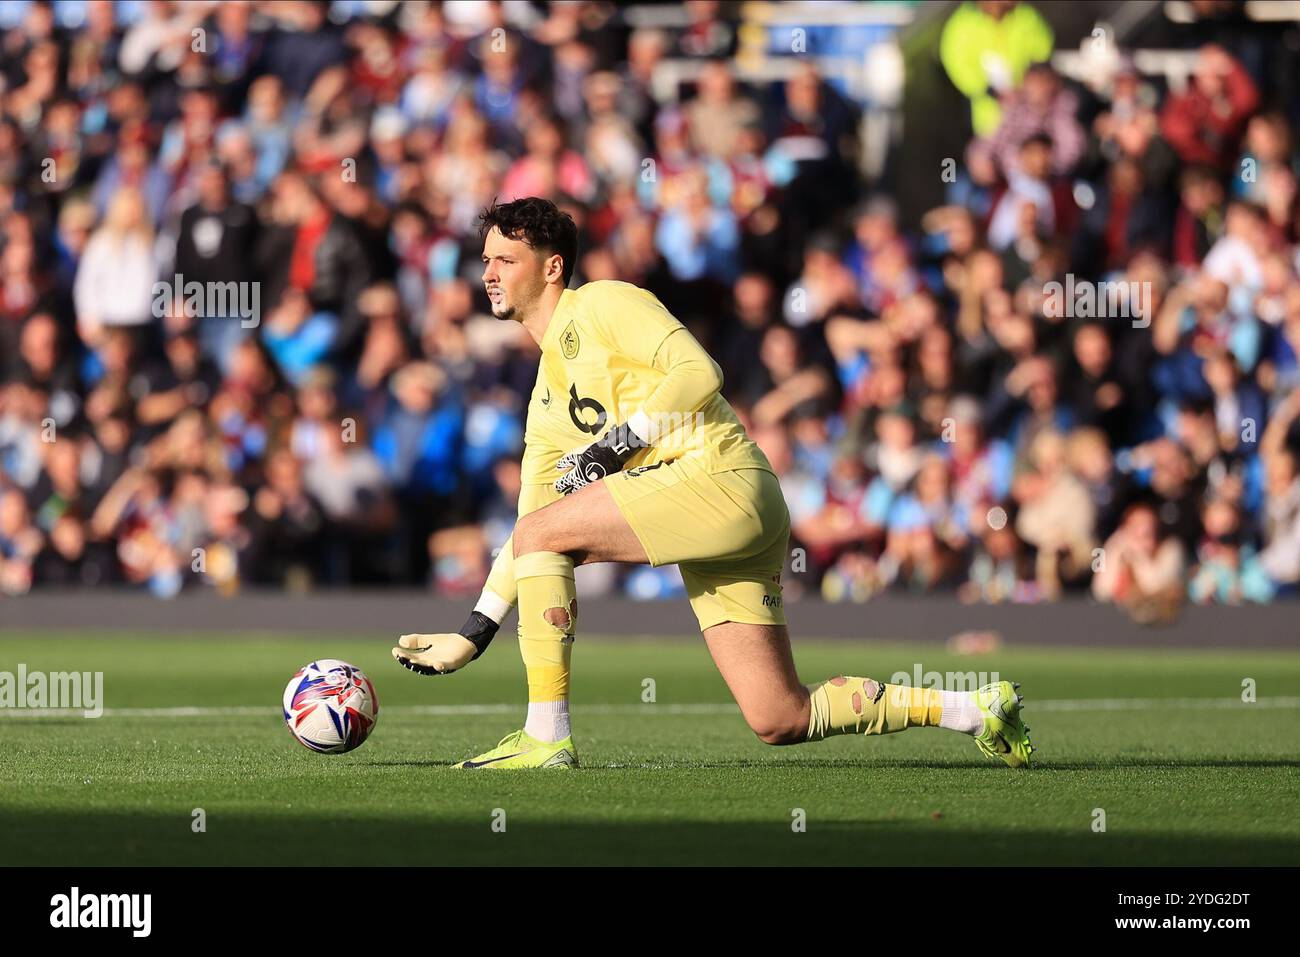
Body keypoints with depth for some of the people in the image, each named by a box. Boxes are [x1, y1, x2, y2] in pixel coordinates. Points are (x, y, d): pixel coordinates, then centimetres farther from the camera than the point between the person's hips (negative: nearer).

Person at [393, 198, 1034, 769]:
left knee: (542, 534, -12)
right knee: (782, 723, 1)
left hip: (718, 475, -9)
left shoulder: (598, 306, 1)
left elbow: (699, 372, -13)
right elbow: (529, 536, 26)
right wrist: (470, 639, 21)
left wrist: (611, 447, -13)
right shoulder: (548, 397, 24)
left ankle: (546, 738, -10)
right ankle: (975, 709, 12)